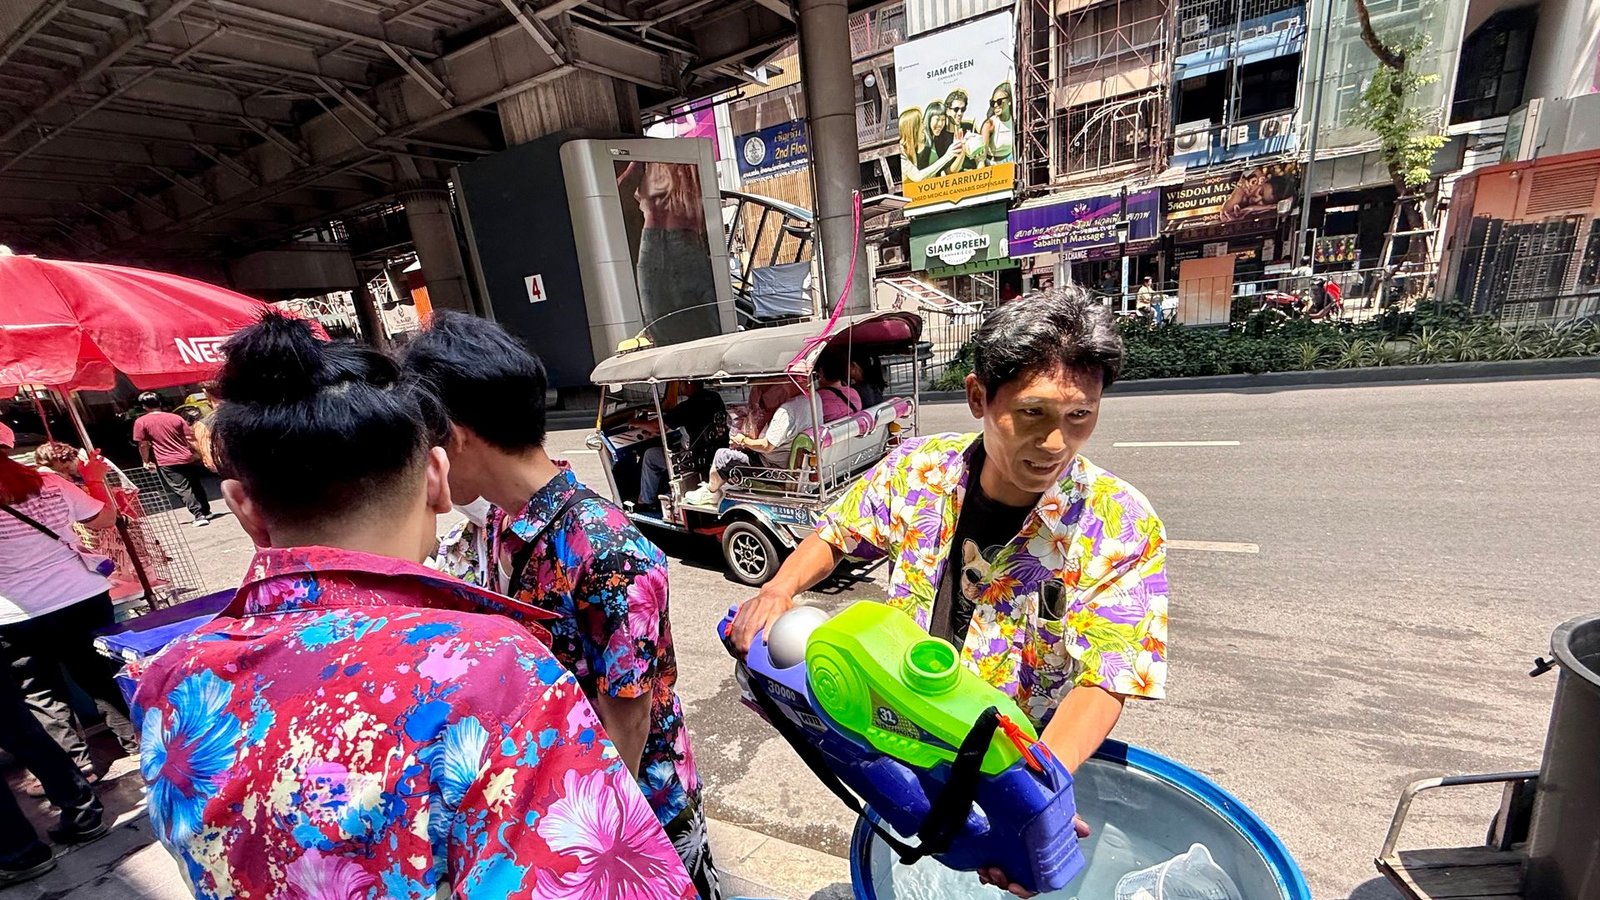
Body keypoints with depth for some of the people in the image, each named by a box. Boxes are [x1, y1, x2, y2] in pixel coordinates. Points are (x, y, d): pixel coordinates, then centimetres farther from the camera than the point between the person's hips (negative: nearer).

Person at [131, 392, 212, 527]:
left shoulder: (140, 422, -3)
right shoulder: (175, 417, 2)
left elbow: (143, 445, -3)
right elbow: (190, 438, 3)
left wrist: (146, 461, 10)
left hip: (166, 463, -3)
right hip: (187, 458, 3)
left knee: (183, 490, -4)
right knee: (196, 486, 16)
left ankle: (199, 516, -12)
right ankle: (206, 512, 23)